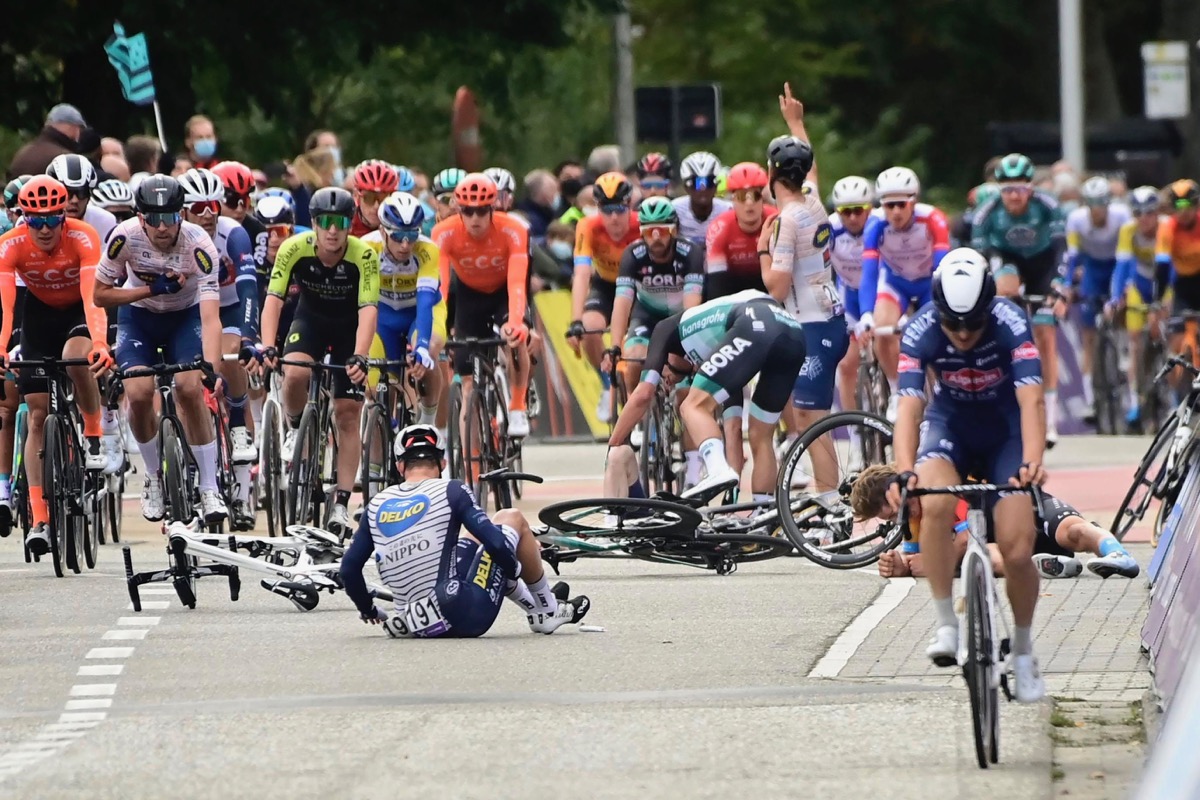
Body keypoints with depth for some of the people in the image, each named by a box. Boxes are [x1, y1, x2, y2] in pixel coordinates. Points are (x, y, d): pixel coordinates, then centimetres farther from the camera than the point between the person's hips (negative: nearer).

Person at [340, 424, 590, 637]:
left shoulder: (376, 506, 6)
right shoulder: (450, 491, -6)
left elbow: (349, 568, 7)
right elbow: (496, 544, -12)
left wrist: (368, 611, 23)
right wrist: (516, 570, 9)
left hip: (418, 626, 5)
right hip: (466, 618, -5)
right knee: (512, 519, 17)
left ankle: (536, 611, 40)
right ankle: (548, 611, 26)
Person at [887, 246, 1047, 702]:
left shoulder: (1010, 324, -28)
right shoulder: (921, 331, -26)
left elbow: (1031, 400, -38)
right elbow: (909, 407, -34)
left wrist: (1031, 461, -56)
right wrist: (904, 472, -52)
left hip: (1004, 431, 0)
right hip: (949, 423, 0)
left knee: (1017, 550, -12)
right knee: (935, 504, -33)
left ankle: (1023, 651, 14)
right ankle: (946, 626, -19)